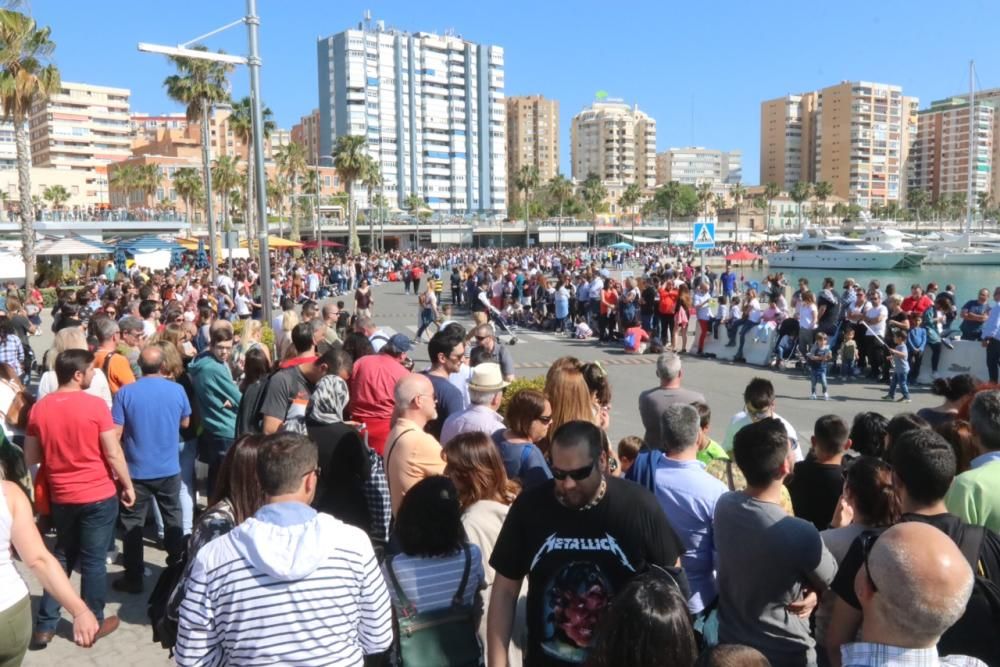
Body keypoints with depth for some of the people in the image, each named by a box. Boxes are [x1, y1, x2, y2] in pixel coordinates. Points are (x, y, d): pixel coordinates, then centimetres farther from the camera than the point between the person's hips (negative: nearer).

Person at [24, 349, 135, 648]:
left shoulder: (39, 408, -1)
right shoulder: (95, 405, -16)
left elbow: (30, 458, 6)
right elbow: (113, 453, -13)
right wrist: (128, 485, 0)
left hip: (61, 496, 5)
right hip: (98, 495, -5)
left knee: (63, 556, 21)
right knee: (94, 560, 8)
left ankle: (45, 625, 24)